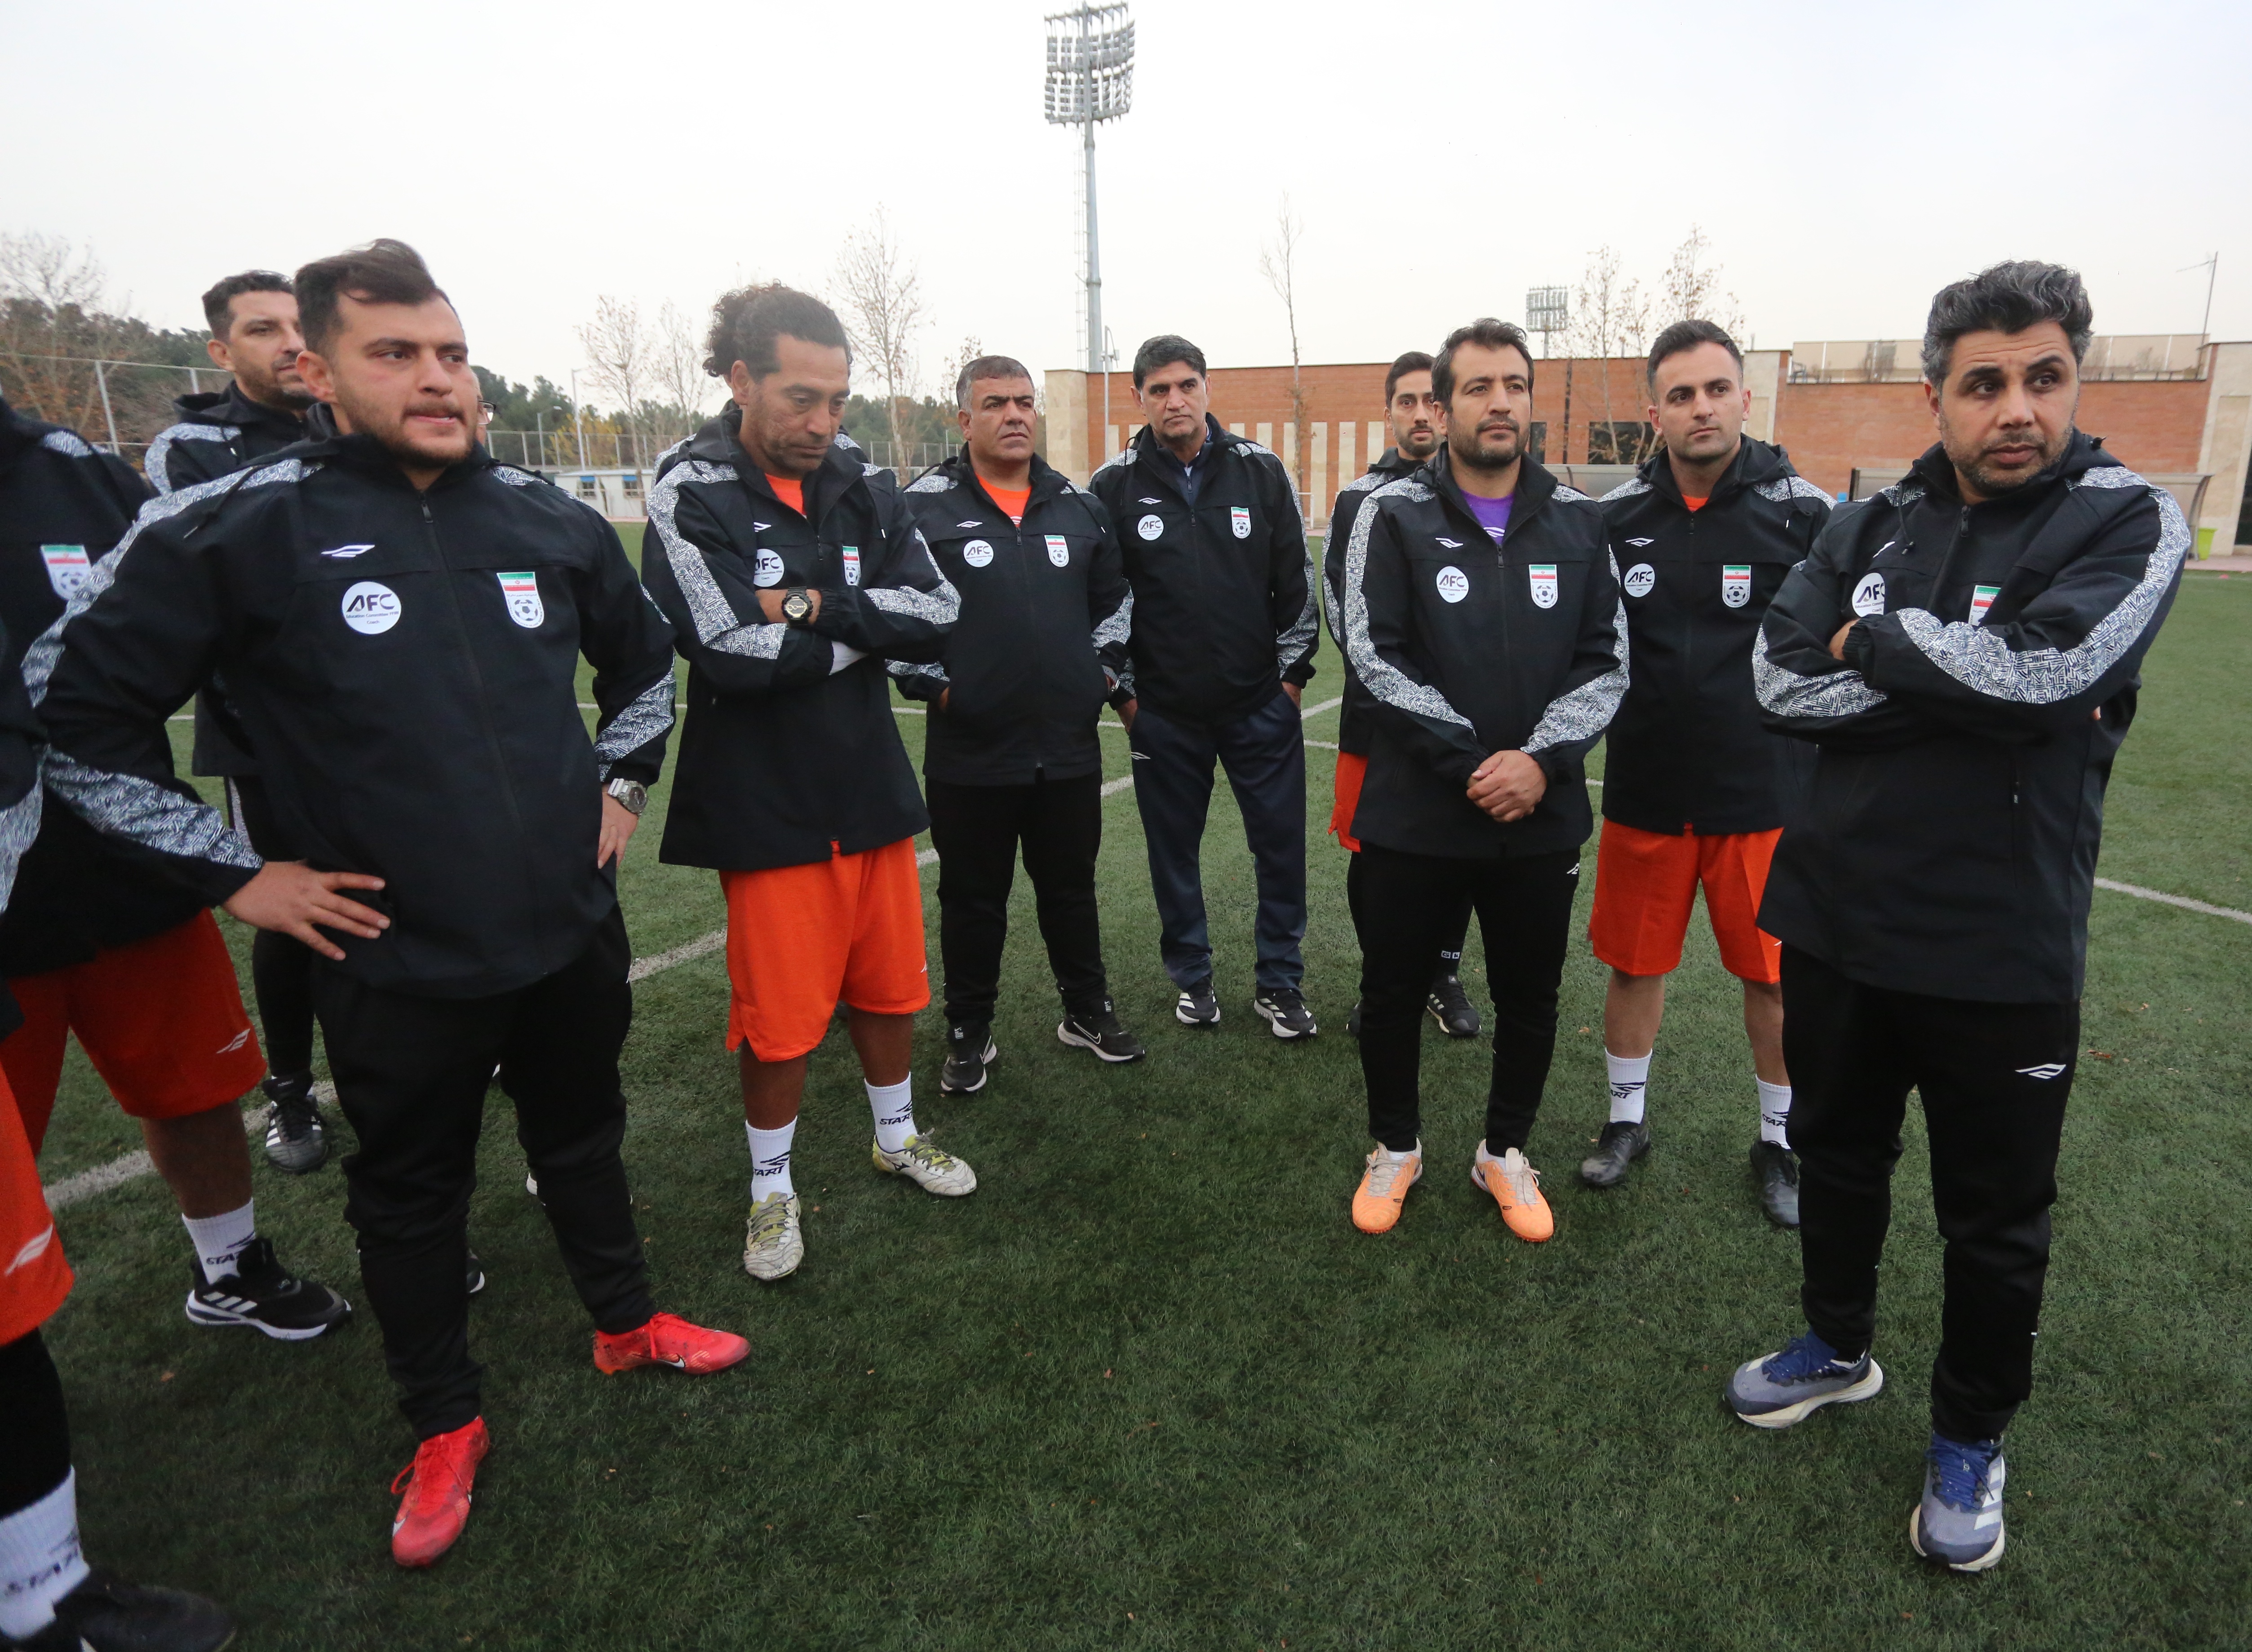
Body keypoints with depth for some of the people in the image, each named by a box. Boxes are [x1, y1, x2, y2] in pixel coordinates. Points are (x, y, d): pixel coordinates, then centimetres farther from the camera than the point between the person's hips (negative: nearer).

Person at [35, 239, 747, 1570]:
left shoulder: (550, 519, 1)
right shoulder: (233, 530, -11)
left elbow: (646, 659, 18)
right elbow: (82, 712, -4)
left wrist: (623, 782, 9)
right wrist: (234, 872, -6)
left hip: (573, 928, 3)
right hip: (398, 960, -3)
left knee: (583, 1136, 22)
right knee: (411, 1192, 16)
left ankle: (627, 1324, 46)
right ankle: (446, 1423, 39)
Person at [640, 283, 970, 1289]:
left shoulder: (864, 488, 3)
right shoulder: (692, 495, -10)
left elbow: (939, 615, -8)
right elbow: (732, 649, -24)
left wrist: (818, 607, -20)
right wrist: (871, 626, -12)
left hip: (874, 790, 5)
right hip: (767, 806, -4)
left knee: (889, 984, 17)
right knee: (781, 1016, 5)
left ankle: (897, 1138, 41)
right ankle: (772, 1189, 29)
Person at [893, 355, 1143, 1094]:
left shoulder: (1079, 506, 8)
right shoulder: (923, 507, -5)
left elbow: (1116, 598, 20)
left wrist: (1104, 668, 11)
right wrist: (931, 684, -7)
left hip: (1070, 747, 3)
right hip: (970, 753, -3)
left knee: (1071, 887, 17)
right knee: (972, 899, 10)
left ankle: (1088, 1011, 35)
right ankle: (969, 1033, 27)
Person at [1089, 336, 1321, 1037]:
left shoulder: (1261, 472, 1)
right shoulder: (1114, 487, -1)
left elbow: (1297, 580, 5)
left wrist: (1292, 672, 3)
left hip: (1261, 705, 1)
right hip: (1163, 713, 0)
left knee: (1282, 845, 4)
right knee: (1174, 850, 11)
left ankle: (1280, 982, 21)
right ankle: (1192, 977, 29)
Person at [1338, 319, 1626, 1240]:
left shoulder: (1578, 522, 5)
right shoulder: (1393, 515, -4)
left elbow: (1606, 663, 1)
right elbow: (1375, 655, -11)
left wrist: (1540, 760, -16)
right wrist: (1470, 760, -18)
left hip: (1542, 815, 3)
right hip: (1413, 812, -2)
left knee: (1529, 999, 15)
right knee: (1393, 990, 11)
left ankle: (1505, 1151, 38)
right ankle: (1396, 1146, 35)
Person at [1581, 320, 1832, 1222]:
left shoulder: (1803, 512, -6)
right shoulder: (1616, 516, 0)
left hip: (1763, 796, -1)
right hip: (1643, 794, 2)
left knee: (1773, 975, 10)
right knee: (1633, 963, 11)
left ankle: (1778, 1140, 31)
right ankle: (1628, 1116, 33)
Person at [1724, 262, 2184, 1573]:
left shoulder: (2130, 522, -7)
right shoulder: (1874, 528, 3)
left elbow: (2042, 667, -26)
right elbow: (1782, 683, -11)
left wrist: (1871, 643, -12)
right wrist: (1964, 680, -19)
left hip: (2000, 953, -3)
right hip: (1837, 921, 4)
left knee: (1995, 1217, 13)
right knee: (1836, 1154, 21)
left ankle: (1972, 1440, 37)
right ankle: (1839, 1347, 46)